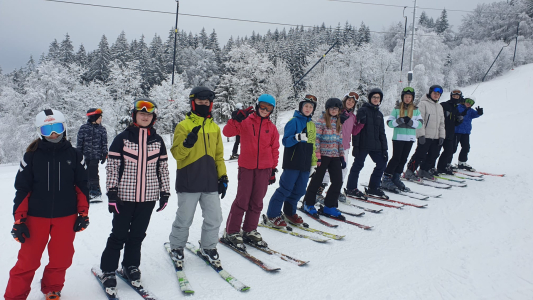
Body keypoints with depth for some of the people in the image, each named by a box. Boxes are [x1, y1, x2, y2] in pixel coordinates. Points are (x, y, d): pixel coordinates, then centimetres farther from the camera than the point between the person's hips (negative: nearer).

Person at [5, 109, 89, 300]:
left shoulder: (74, 155, 0)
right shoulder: (32, 156, -3)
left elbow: (82, 186, 5)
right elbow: (22, 189, -1)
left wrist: (83, 213, 4)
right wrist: (19, 220, -3)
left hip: (66, 217, 1)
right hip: (36, 217, -1)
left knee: (61, 259, 10)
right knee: (27, 261, 3)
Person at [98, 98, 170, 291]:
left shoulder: (157, 141, 6)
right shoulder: (122, 138, -3)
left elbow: (163, 168, 10)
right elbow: (112, 167, -4)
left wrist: (165, 193, 7)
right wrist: (112, 193, -8)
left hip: (148, 196, 3)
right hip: (125, 195, -2)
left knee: (138, 234, 12)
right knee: (119, 234, 3)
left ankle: (131, 266, 29)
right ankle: (108, 270, 18)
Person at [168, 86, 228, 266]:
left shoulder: (215, 127, 14)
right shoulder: (183, 126, -1)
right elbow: (176, 154, -6)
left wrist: (223, 176, 12)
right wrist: (187, 144, -26)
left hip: (210, 182, 4)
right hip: (188, 182, -4)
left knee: (214, 218, 5)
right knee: (184, 219, 4)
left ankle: (208, 247, 25)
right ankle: (176, 246, 27)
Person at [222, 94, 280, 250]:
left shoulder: (272, 128, 11)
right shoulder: (245, 122, 0)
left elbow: (275, 149, 14)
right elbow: (227, 132, -8)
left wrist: (273, 169, 12)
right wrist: (237, 119, -22)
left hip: (264, 169, 4)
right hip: (246, 167, -3)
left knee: (257, 202, 9)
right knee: (242, 200, -4)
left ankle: (250, 231, 22)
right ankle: (231, 232, 7)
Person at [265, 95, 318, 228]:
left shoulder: (311, 124, 16)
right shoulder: (294, 121, -7)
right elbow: (285, 141, -13)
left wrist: (313, 161, 23)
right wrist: (297, 137, -31)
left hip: (305, 164, 7)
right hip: (292, 163, -7)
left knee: (300, 190, 10)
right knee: (286, 189, -6)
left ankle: (289, 213, 28)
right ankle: (272, 215, 5)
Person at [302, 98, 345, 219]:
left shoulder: (338, 123, 13)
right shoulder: (322, 121, -6)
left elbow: (340, 141, 17)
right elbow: (316, 139, -11)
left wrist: (342, 156, 13)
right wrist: (317, 156, -15)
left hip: (335, 156, 6)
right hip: (323, 155, -6)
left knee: (338, 181, 1)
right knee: (317, 180, 3)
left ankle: (330, 206, 13)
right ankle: (308, 203, 20)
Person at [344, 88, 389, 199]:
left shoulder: (379, 114, 17)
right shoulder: (363, 110, -2)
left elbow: (382, 133, 19)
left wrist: (385, 148, 12)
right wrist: (355, 145, -15)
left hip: (375, 145, 7)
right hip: (363, 145, -6)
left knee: (382, 163, 4)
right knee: (358, 165, -3)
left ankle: (373, 188, 17)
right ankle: (351, 189, 9)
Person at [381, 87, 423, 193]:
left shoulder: (415, 110, 9)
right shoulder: (397, 109, 2)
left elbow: (420, 123, 2)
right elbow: (389, 122, -2)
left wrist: (411, 121, -16)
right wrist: (399, 121, -20)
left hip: (410, 138, 4)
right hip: (398, 137, -4)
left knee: (403, 159, 7)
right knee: (396, 158, -8)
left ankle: (396, 179, 17)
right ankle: (386, 179, -2)